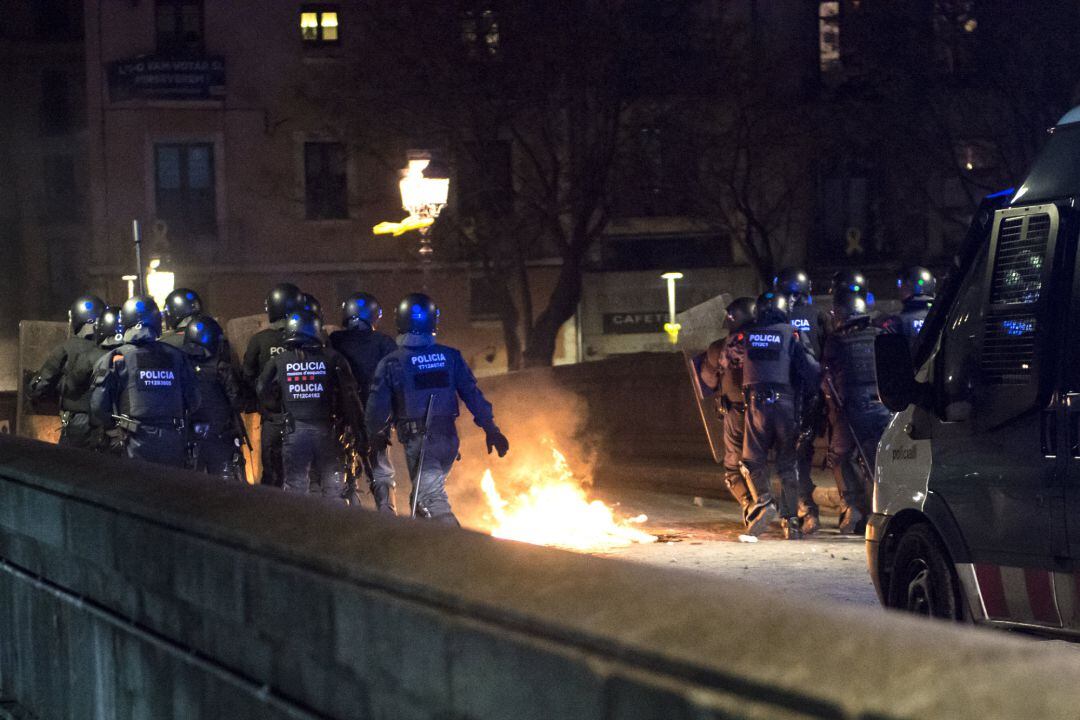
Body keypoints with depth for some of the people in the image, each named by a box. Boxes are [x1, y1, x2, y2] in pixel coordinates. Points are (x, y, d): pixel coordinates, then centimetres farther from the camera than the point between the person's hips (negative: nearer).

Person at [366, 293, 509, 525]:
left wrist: (375, 434, 18)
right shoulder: (451, 356, 2)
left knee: (434, 500, -8)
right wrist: (491, 430, 6)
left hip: (417, 441, -4)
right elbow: (473, 395, 1)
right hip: (449, 437, 4)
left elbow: (377, 405, -2)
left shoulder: (391, 363, -6)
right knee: (423, 495, 22)